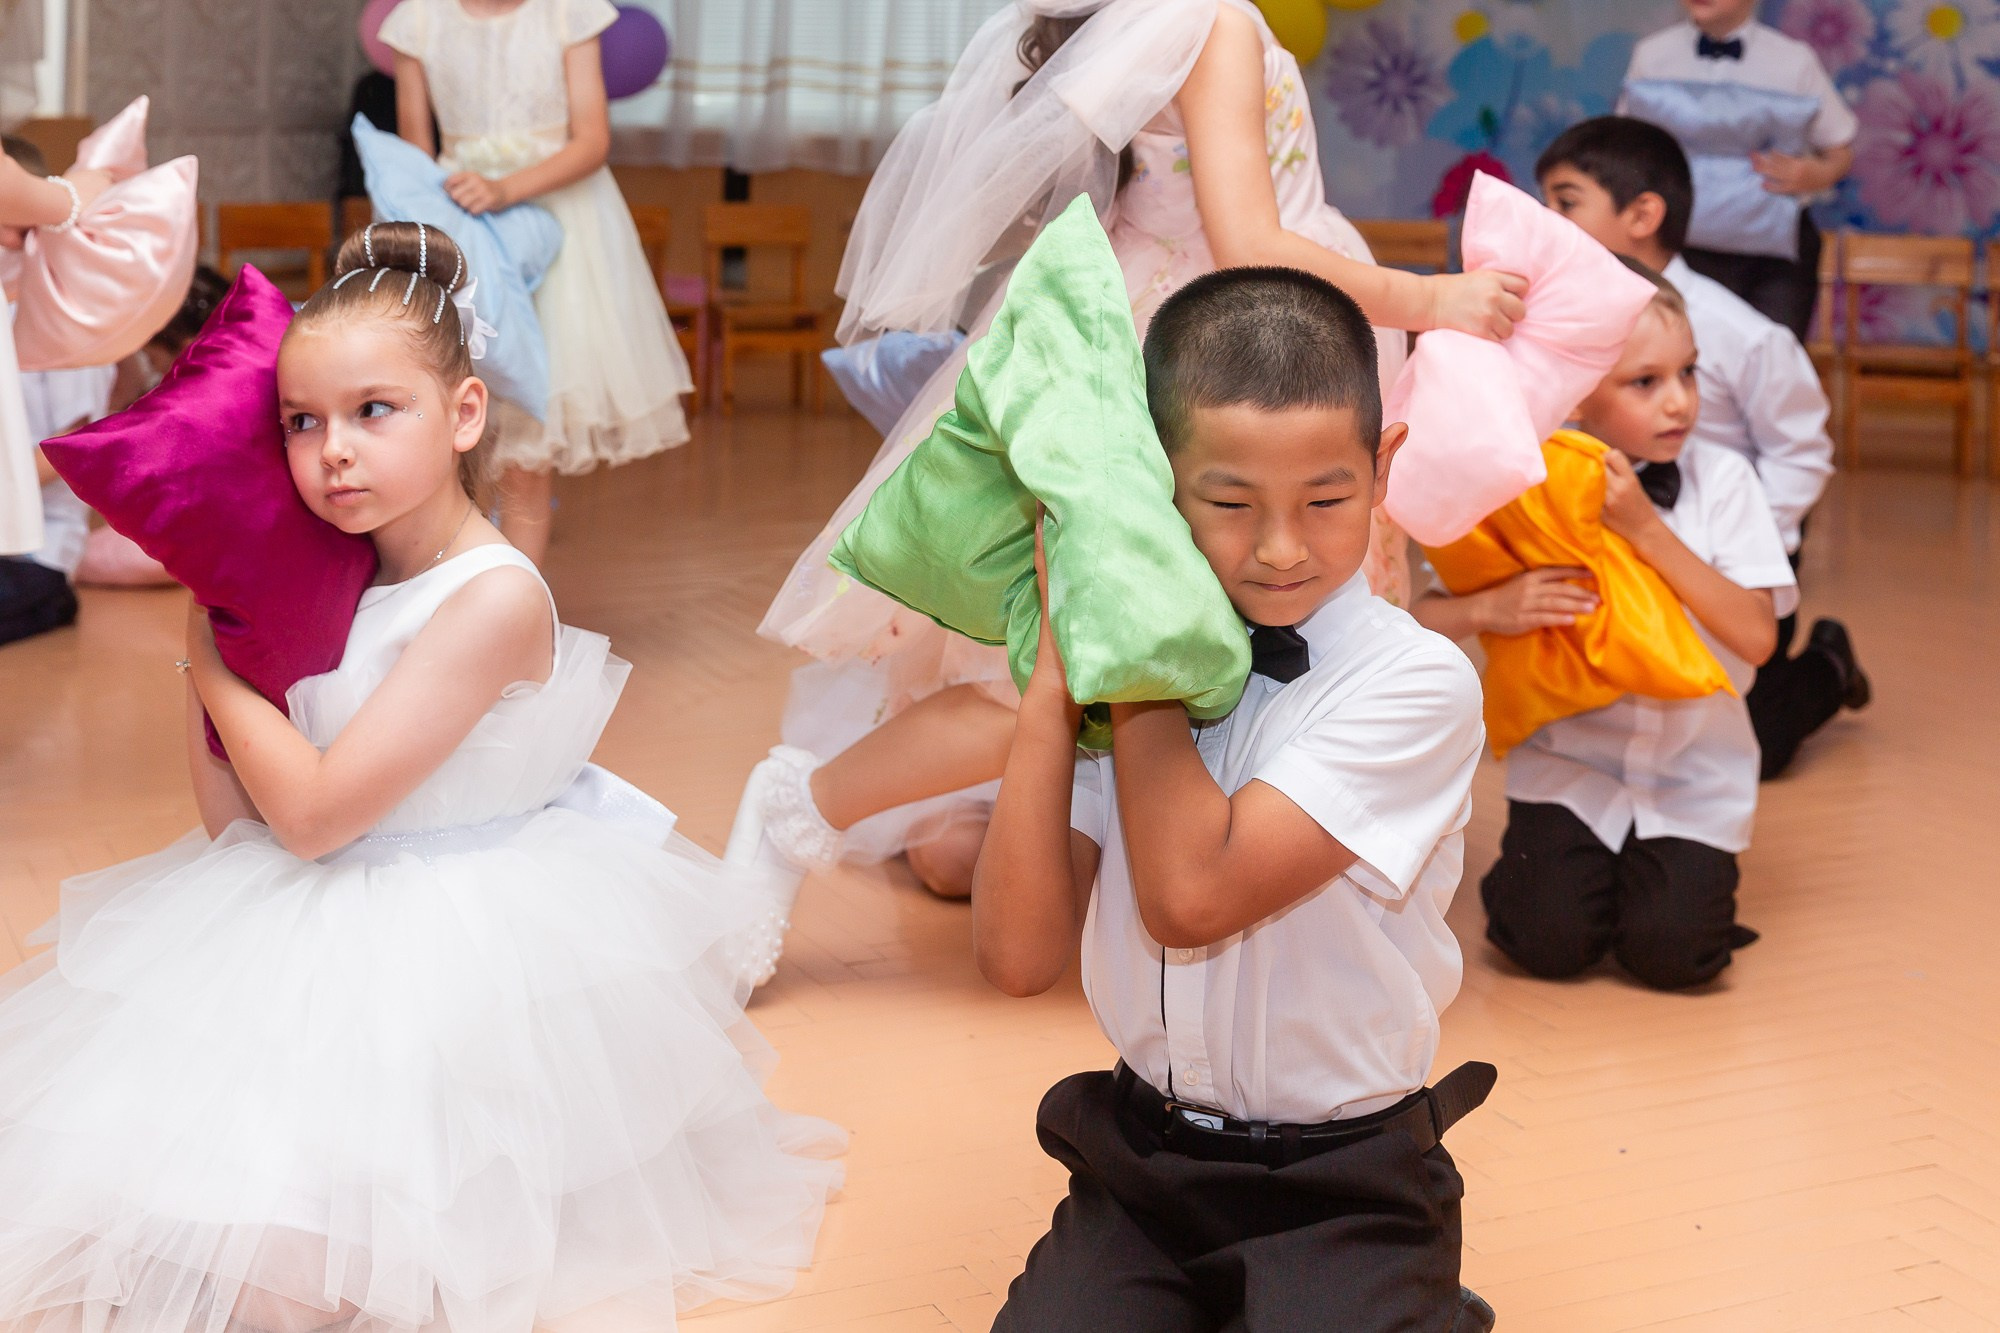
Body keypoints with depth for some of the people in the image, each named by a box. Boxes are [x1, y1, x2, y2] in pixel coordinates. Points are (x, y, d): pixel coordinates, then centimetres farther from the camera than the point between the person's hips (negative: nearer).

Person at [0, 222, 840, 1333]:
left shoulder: (496, 597, -21)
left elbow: (312, 813, -20)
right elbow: (233, 816, 5)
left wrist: (217, 660, -7)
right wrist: (204, 630, -1)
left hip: (454, 942, -7)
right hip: (316, 928, 8)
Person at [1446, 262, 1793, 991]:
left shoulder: (1720, 479, -6)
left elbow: (1756, 636, -16)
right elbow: (1416, 617, -7)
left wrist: (1647, 528, -21)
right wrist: (1493, 608, -28)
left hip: (1692, 773, 0)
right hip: (1569, 760, 0)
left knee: (1671, 950, -16)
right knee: (1551, 941, -16)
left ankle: (1673, 870, 17)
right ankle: (1534, 864, 17)